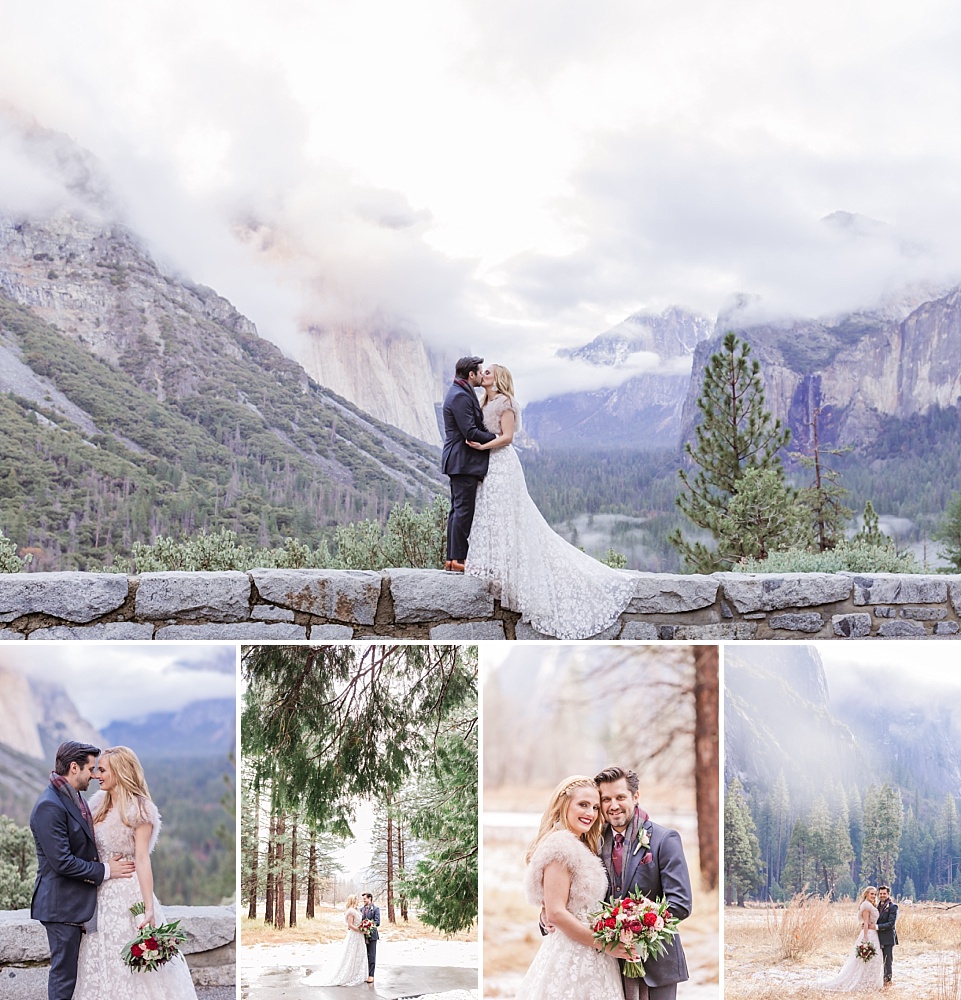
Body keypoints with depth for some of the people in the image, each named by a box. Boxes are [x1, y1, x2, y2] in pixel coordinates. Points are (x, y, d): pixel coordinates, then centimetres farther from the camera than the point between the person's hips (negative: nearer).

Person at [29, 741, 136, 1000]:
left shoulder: (75, 798, 11)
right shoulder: (49, 807, -20)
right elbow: (62, 862, -23)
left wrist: (109, 863, 6)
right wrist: (105, 871, -16)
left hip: (78, 903, 9)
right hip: (62, 905, -9)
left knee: (76, 970, 14)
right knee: (64, 973, -2)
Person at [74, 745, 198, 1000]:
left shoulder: (138, 809, -11)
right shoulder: (99, 805, 9)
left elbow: (142, 860, -16)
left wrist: (149, 908, -21)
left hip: (127, 892, -7)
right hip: (100, 893, 7)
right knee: (100, 963, 11)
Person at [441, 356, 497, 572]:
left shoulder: (461, 393, 17)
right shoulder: (461, 396, -17)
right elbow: (471, 433, -21)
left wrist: (489, 437, 4)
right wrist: (496, 438, -9)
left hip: (458, 462, 11)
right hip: (463, 462, -11)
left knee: (458, 510, 11)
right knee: (464, 510, -8)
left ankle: (452, 558, 14)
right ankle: (458, 559, -7)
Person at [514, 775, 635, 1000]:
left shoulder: (580, 848, 15)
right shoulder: (561, 845, -13)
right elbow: (556, 913, -19)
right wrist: (604, 944, -14)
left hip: (588, 959, 9)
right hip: (571, 958, -9)